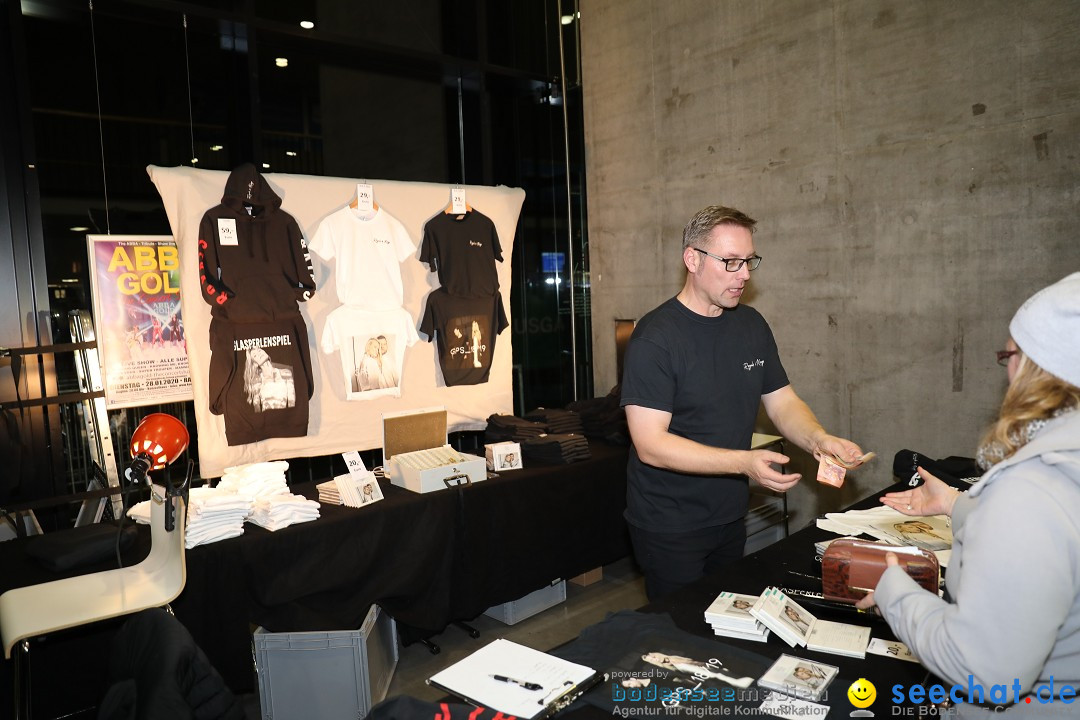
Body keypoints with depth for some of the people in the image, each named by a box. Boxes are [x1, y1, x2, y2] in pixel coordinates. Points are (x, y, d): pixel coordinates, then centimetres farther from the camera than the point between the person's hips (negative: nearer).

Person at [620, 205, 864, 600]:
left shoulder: (752, 324, 3)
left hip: (730, 518, 7)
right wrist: (744, 462, -31)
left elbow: (782, 401, 8)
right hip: (669, 528, -6)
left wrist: (819, 440, -13)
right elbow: (650, 444, -24)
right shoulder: (655, 337, -20)